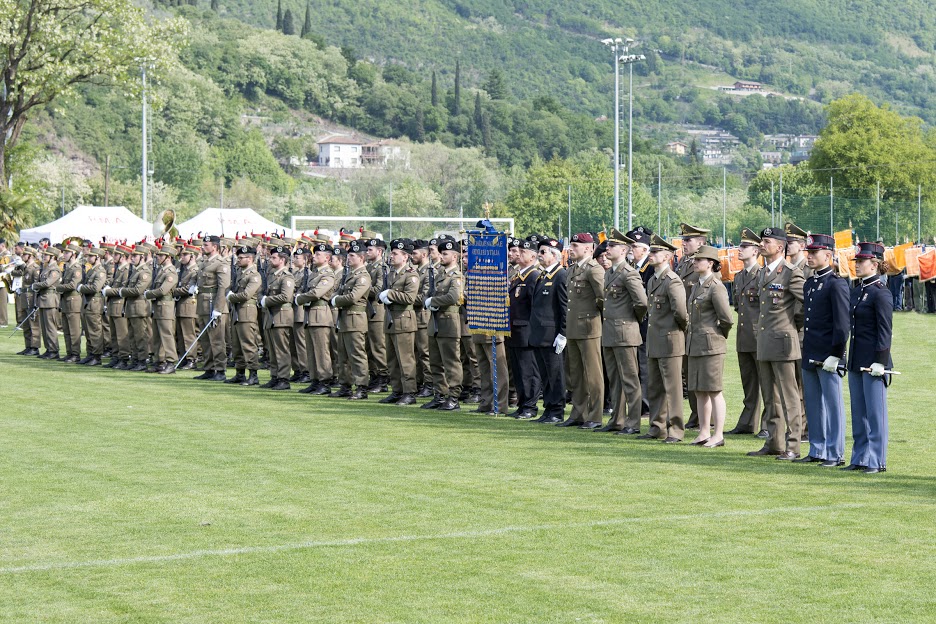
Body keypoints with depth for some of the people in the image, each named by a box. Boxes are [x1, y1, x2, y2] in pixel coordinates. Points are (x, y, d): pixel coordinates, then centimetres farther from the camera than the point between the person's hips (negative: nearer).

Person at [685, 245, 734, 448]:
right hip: (695, 344, 9)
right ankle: (704, 432, 17)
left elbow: (727, 318, -16)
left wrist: (719, 336, -2)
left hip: (711, 344, -9)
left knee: (714, 391, -4)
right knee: (699, 391, 11)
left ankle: (718, 435, 0)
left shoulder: (716, 287, -13)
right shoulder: (697, 286, 14)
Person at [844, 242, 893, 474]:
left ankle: (877, 461, 4)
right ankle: (860, 458, 19)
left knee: (875, 412, -2)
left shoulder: (880, 293, -12)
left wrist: (880, 362, -18)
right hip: (856, 361, 9)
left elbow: (885, 331, -15)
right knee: (858, 413, 12)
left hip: (873, 362, -9)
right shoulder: (856, 291, 13)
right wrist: (849, 357, 17)